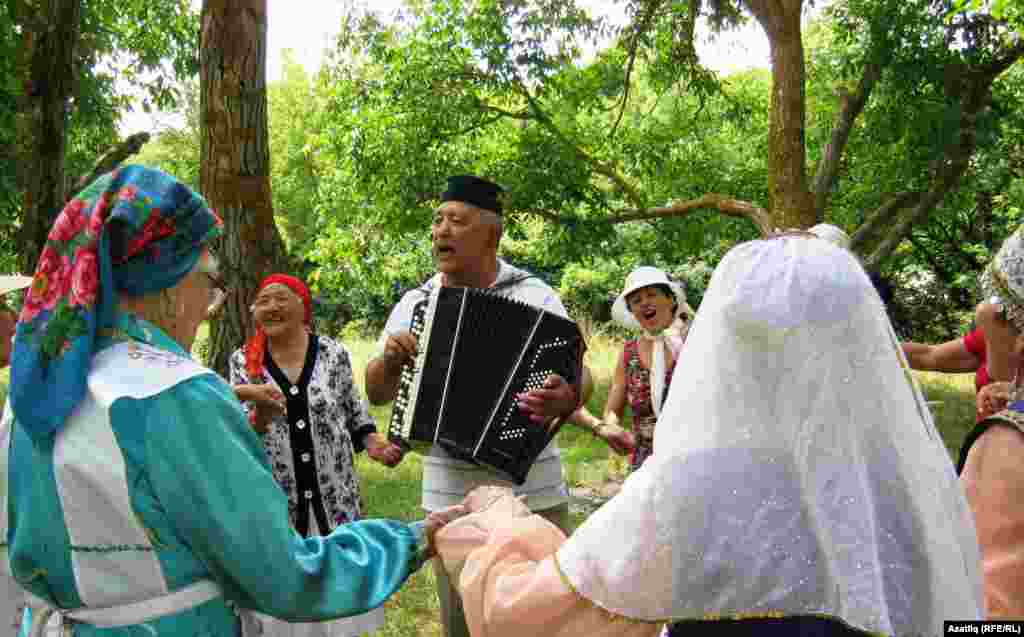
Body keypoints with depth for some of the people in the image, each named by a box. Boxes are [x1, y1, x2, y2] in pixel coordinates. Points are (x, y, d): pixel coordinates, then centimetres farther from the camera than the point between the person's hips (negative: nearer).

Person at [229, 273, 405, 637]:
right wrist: (262, 415, -25)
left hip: (335, 499, 1)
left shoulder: (334, 353, -1)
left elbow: (354, 414, 10)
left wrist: (373, 443, -8)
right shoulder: (243, 362, -2)